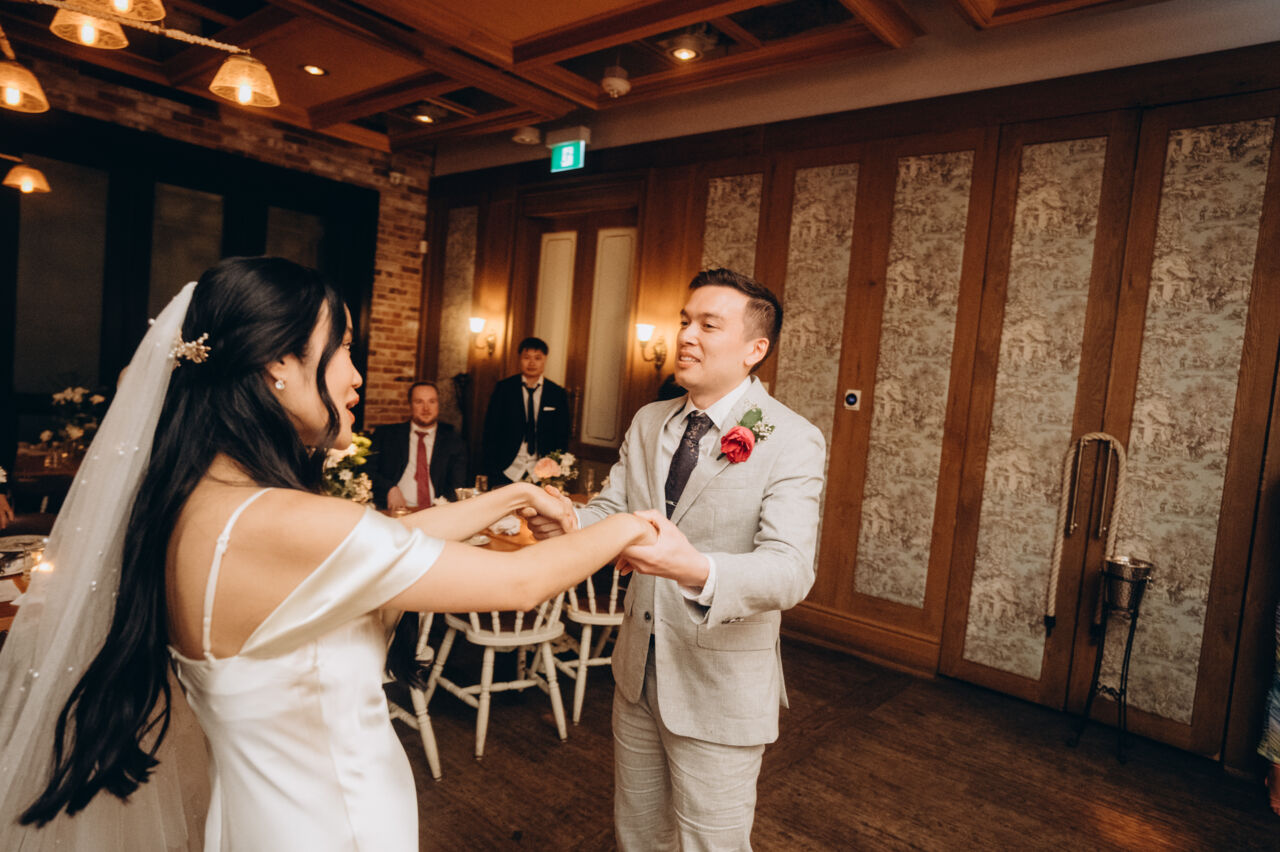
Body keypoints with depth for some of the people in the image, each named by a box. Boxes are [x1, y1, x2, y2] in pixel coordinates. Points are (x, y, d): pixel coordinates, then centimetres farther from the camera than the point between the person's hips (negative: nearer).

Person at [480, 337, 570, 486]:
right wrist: (491, 469, -4)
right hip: (506, 472, 0)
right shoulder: (503, 388, 2)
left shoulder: (558, 394, 4)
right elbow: (490, 431, 2)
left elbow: (562, 438, 7)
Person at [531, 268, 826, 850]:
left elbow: (790, 570, -28)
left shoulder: (792, 441, -18)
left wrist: (697, 570, -48)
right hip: (638, 671, 6)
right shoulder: (648, 422, 2)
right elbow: (610, 512, 1)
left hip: (720, 690, -5)